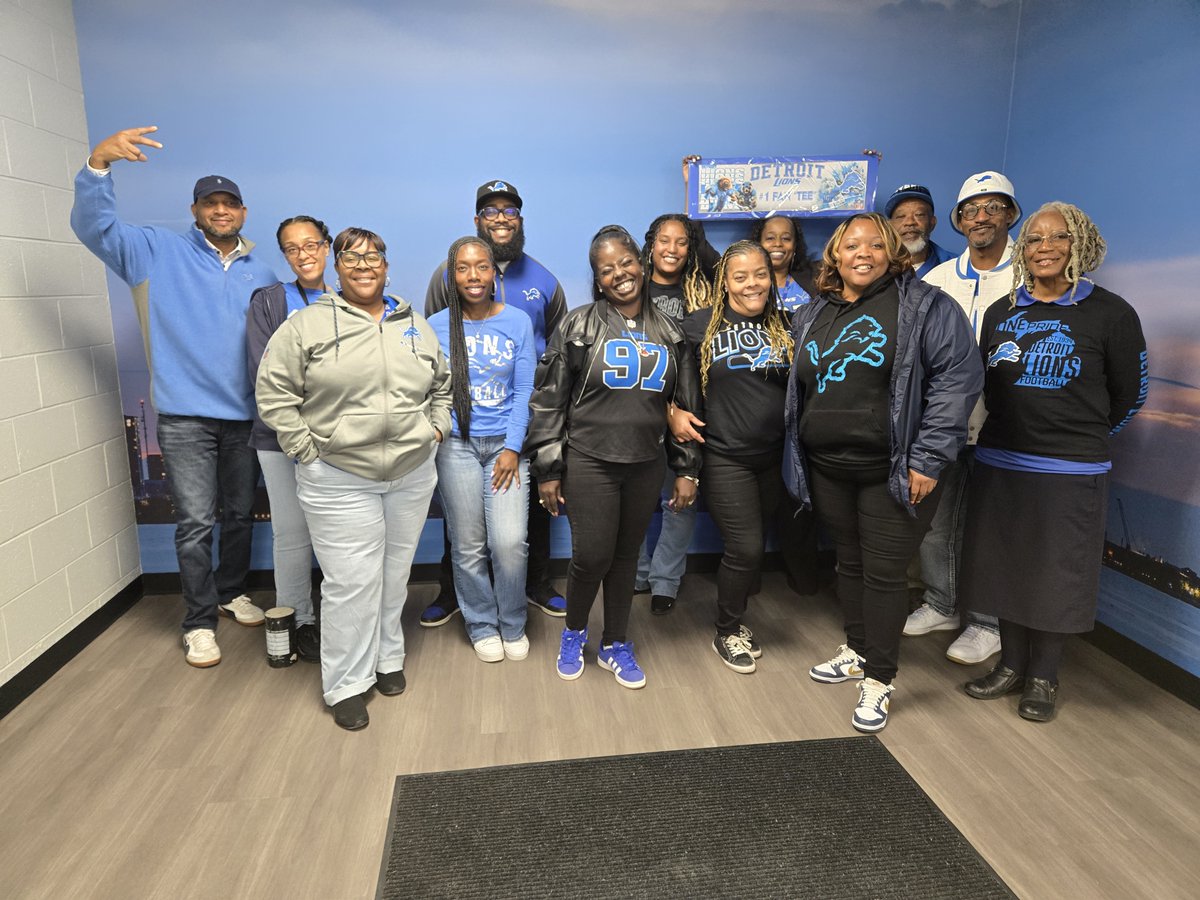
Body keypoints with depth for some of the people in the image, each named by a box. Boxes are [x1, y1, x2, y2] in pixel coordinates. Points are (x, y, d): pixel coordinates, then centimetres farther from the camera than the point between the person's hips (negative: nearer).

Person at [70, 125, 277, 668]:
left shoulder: (262, 275, 10)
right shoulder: (158, 252, 2)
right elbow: (94, 227, -11)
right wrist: (99, 161, -27)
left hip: (246, 415, 3)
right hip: (185, 416, -3)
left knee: (240, 514, 15)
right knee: (195, 524, -1)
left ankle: (231, 592, 35)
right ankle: (199, 622, 13)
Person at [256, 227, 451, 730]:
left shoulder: (416, 328, 10)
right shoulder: (307, 325, -3)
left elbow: (442, 386, 20)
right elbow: (275, 392, -5)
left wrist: (436, 429, 7)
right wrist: (306, 450, -9)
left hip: (412, 475, 4)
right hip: (340, 481, -4)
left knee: (395, 575, 15)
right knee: (351, 582, -2)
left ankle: (387, 659, 34)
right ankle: (347, 684, 15)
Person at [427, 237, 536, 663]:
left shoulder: (517, 322, 1)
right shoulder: (436, 326, 3)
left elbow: (523, 391, -1)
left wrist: (513, 448, -7)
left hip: (505, 443, 0)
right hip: (456, 444, 1)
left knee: (509, 543, -6)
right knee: (468, 546, 6)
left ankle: (513, 625, 18)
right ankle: (481, 625, 27)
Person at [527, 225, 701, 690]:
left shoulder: (668, 333, 7)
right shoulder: (578, 326, -4)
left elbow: (685, 404, 12)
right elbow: (548, 401, -4)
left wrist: (687, 469, 9)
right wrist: (547, 470, -6)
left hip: (645, 465, 3)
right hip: (588, 462, -3)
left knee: (626, 556, 13)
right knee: (592, 556, -3)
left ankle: (616, 645, 31)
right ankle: (574, 632, 27)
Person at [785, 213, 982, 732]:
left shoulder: (925, 307, -5)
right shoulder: (811, 316, 11)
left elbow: (958, 377, -12)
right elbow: (798, 389, 19)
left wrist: (928, 458, -17)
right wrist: (796, 458, 13)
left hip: (892, 471, -5)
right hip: (827, 469, 5)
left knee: (884, 571, 1)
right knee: (849, 562, 17)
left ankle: (879, 680, 16)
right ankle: (857, 651, 36)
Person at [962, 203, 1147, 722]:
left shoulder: (1110, 314, -4)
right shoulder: (1000, 313, 7)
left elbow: (1128, 394, 4)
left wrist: (1082, 438, 11)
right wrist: (1017, 431, 12)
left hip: (1071, 472, -4)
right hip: (999, 463, 4)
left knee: (1056, 575, 5)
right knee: (1005, 565, 11)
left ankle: (1043, 679, 23)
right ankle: (1012, 665, 29)